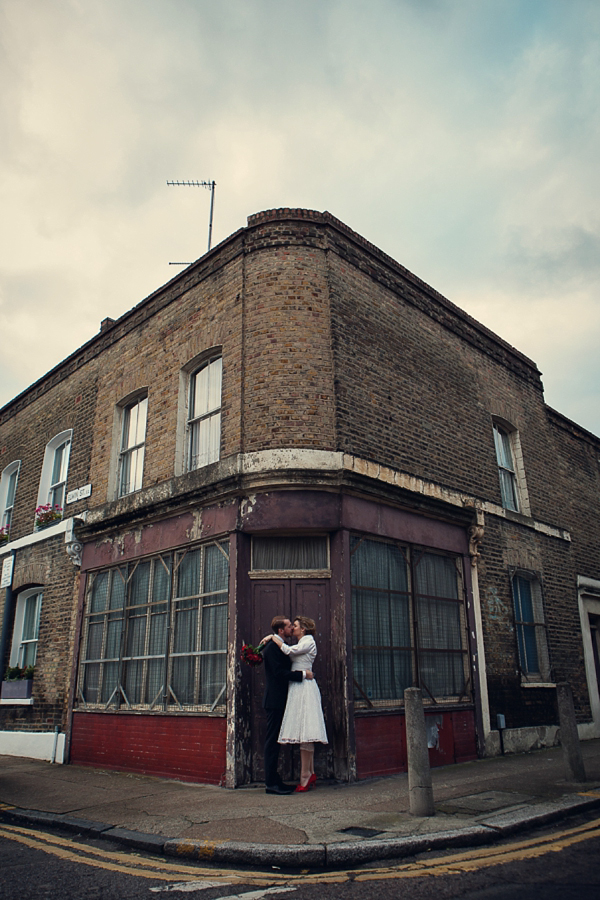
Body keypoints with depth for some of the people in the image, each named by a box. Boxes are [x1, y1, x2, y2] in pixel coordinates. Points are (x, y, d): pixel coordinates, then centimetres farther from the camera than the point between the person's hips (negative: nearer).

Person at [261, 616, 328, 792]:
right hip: (297, 688, 9)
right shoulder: (301, 643, 21)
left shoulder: (309, 641, -6)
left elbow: (289, 651, -15)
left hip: (304, 687, -9)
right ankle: (310, 774, 12)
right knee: (304, 732, 8)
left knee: (305, 732, -9)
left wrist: (273, 637, -6)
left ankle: (305, 778, -7)